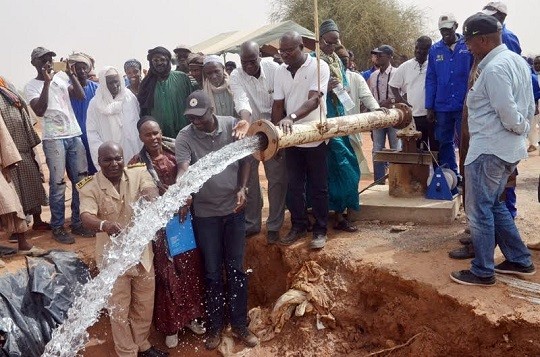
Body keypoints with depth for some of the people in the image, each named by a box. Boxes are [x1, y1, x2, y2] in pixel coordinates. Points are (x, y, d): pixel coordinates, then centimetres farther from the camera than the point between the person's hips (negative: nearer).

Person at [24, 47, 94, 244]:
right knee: (58, 184, -3)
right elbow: (39, 111, -15)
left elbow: (81, 96, 0)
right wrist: (47, 82, -17)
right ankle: (58, 228, 10)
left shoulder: (62, 76, 10)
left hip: (74, 135, 4)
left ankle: (78, 223, 17)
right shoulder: (31, 86, 0)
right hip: (53, 139, -4)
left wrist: (71, 75, -11)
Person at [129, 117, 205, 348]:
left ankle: (190, 316, 32)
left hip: (183, 218, 4)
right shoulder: (137, 164, -7)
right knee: (166, 272, 6)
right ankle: (171, 325, 23)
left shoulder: (174, 154, 3)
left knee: (190, 267, 12)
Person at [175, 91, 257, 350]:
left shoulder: (232, 126, -6)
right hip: (205, 213, -1)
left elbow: (245, 159, 5)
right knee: (212, 272, 9)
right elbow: (183, 170, -24)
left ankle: (240, 325, 26)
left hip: (234, 209, 1)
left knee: (236, 268, 10)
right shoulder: (184, 137, -11)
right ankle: (215, 326, 27)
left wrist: (242, 189, -6)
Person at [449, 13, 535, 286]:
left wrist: (521, 128, -1)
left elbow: (510, 116, -20)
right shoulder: (517, 61, 12)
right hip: (509, 149, 10)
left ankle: (483, 272, 13)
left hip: (489, 150, -10)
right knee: (493, 205, 20)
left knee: (479, 209, 2)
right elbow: (529, 109, 14)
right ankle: (520, 260, 28)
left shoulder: (493, 69, -19)